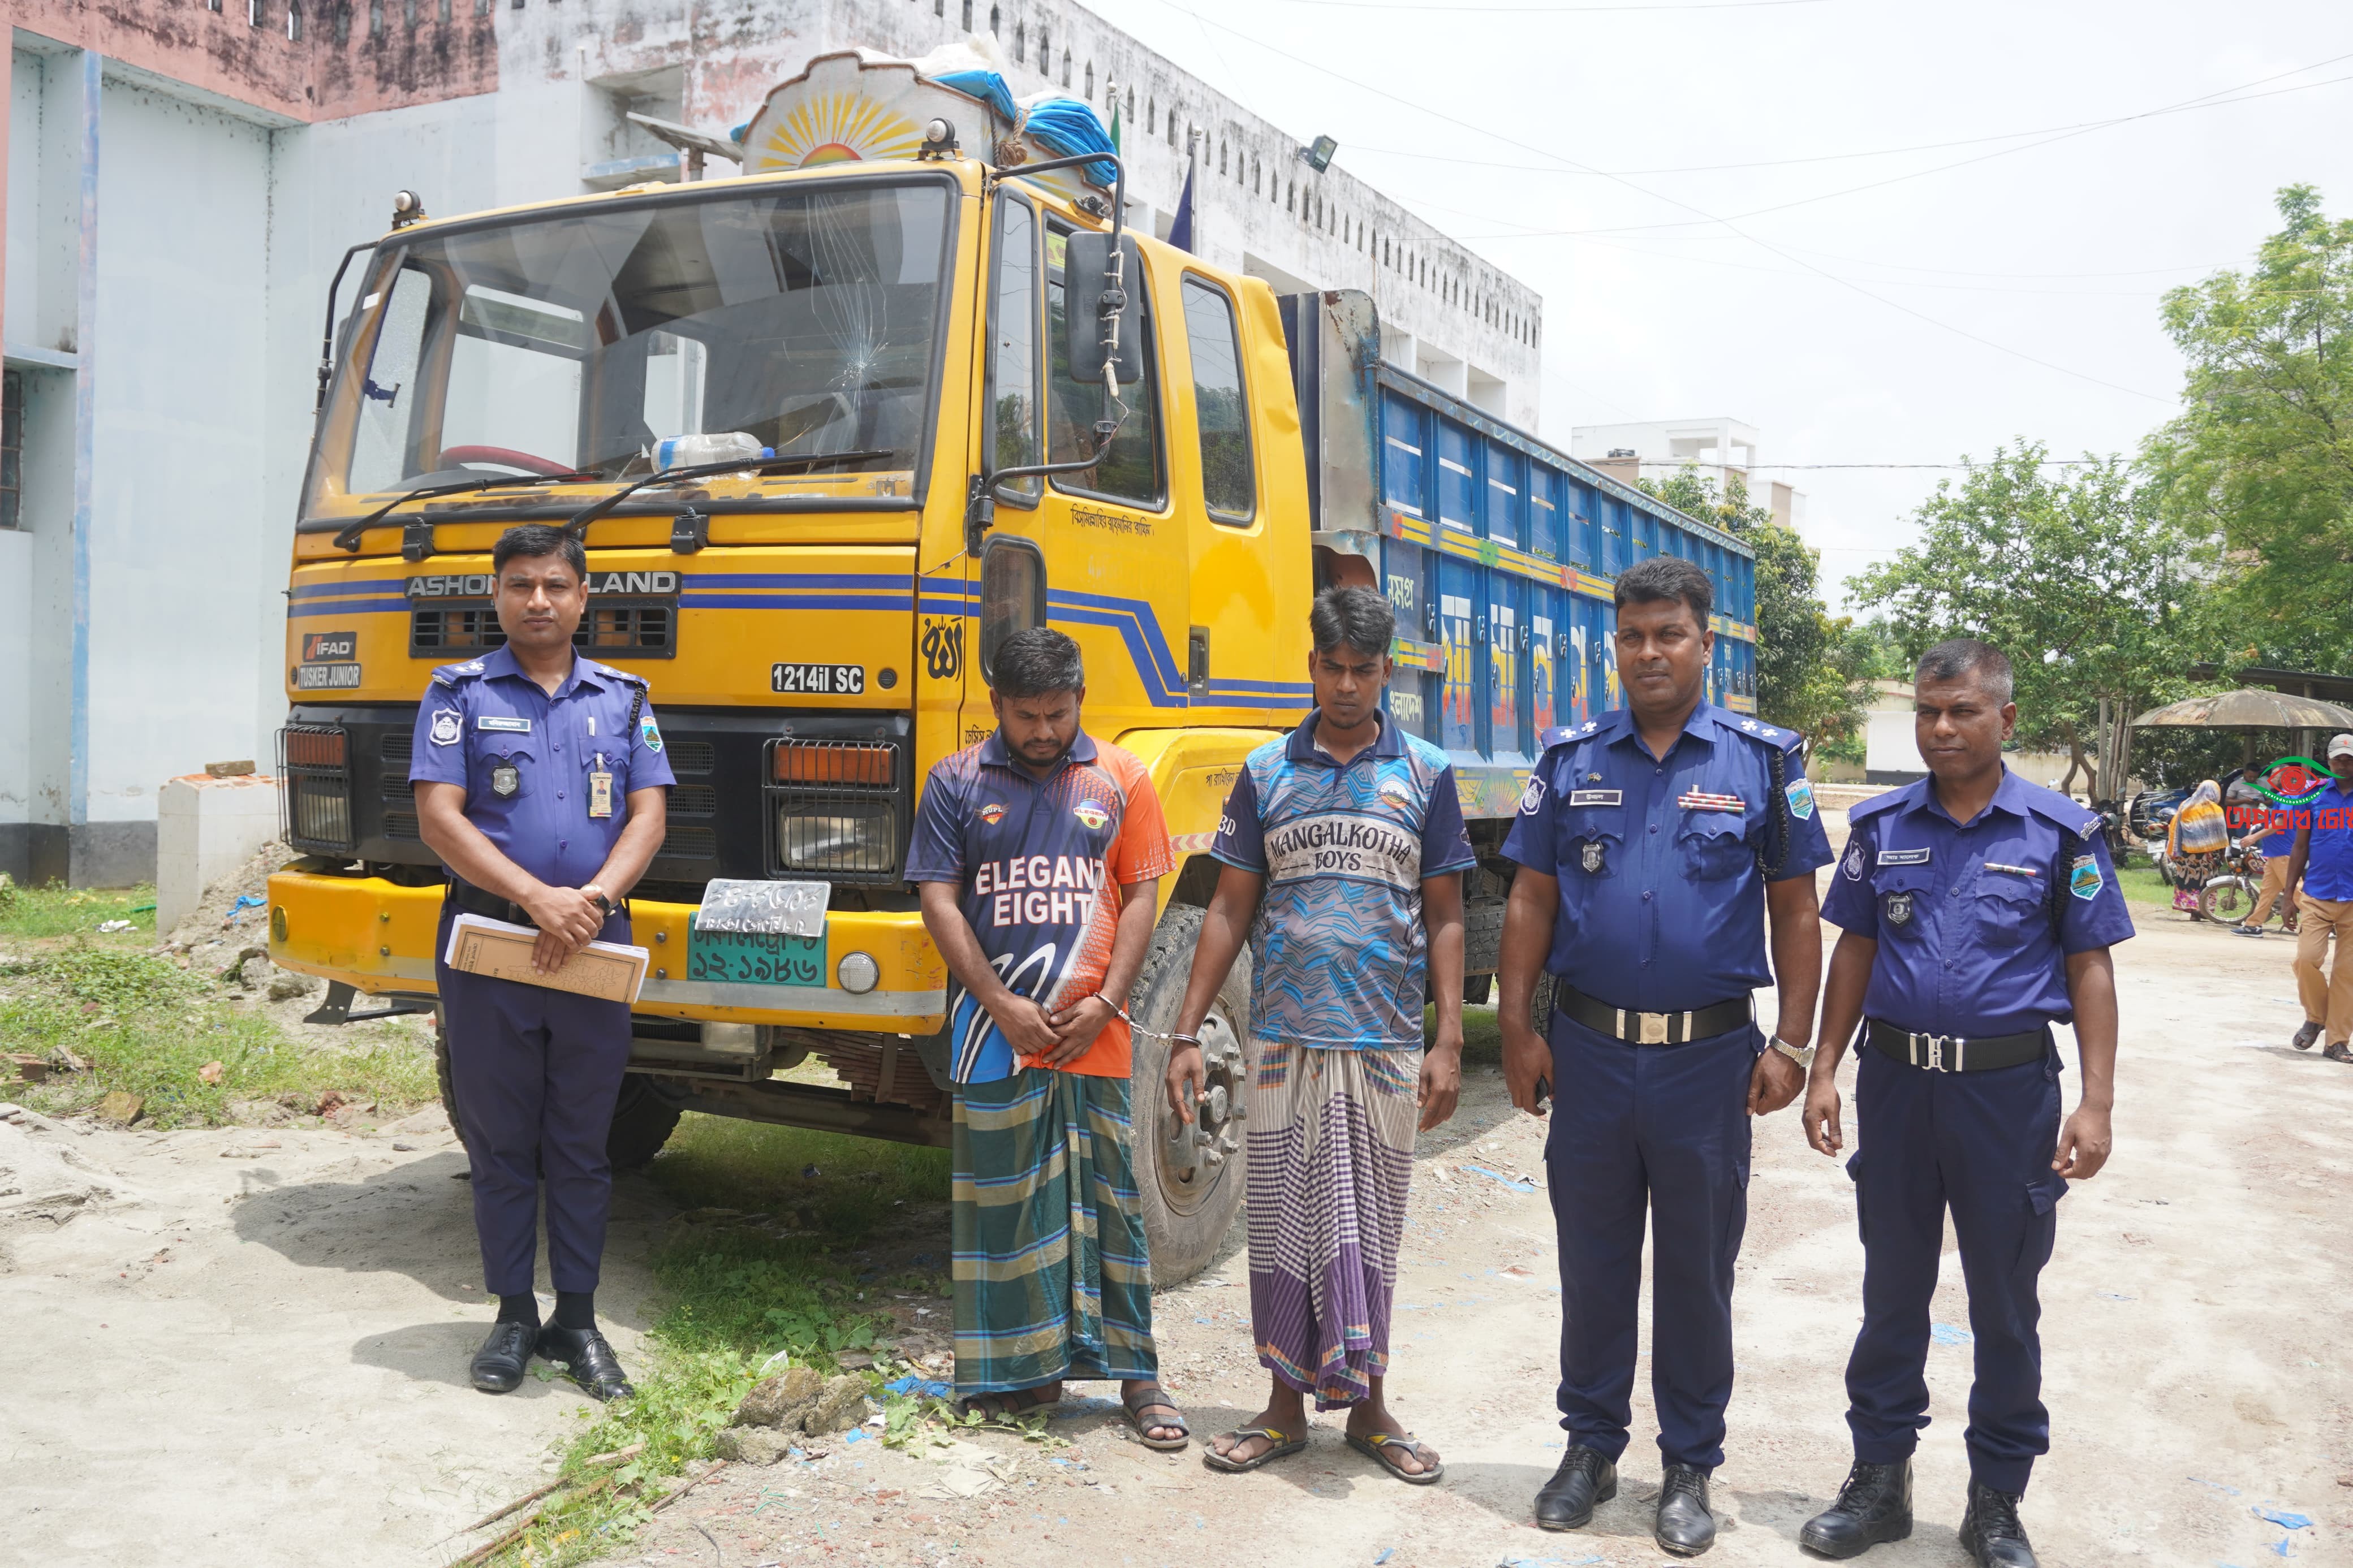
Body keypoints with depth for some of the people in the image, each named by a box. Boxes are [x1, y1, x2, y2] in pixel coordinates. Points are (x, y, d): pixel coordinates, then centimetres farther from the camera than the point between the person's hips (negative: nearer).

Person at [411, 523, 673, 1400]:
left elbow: (649, 815, 3)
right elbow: (439, 817, -7)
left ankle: (578, 1319, 18)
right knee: (500, 1143, 7)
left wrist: (591, 899, -14)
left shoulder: (622, 699, 10)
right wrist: (537, 898, -18)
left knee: (582, 1145, 8)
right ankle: (514, 1317, 19)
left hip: (595, 947, 2)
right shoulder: (461, 694, 3)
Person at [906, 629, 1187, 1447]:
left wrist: (1105, 1002, -6)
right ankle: (1023, 1369, 19)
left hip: (1095, 1035, 0)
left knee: (1111, 1199, 6)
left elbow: (1140, 897, 5)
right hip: (996, 1035, 0)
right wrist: (1001, 1005, -8)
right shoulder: (957, 782, 5)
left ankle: (1136, 1372, 15)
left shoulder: (1120, 779, 7)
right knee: (1002, 1202, 6)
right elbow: (938, 900, 0)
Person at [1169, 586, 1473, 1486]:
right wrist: (1188, 1033, 1)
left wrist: (1449, 1043, -4)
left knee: (1369, 1224, 8)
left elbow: (1444, 918, 4)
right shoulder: (1266, 772, 6)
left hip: (1386, 1042, -1)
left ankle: (1367, 1405, 23)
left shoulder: (1425, 774, 4)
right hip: (1284, 1039, 1)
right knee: (1282, 1219, 6)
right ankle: (1286, 1407, 20)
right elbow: (1230, 909, 7)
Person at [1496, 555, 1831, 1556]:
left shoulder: (1763, 760, 0)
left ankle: (1690, 1467, 25)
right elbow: (1532, 899, 6)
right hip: (1588, 1050, 2)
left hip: (1709, 1053, -1)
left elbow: (1795, 909, 1)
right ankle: (1591, 1447, 28)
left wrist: (1791, 1043, -5)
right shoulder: (1572, 759, 5)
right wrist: (1517, 1025, -1)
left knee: (1697, 1268, 10)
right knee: (1592, 1260, 12)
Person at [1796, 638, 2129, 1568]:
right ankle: (1880, 1476, 27)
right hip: (1896, 1079, 2)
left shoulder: (2061, 832, -3)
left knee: (2005, 1304, 10)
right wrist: (1824, 1070, 3)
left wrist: (2096, 1101, -8)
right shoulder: (1882, 825, 4)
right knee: (1892, 1290, 13)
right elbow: (1855, 950, 8)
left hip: (2010, 1085, -2)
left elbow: (2090, 968, -2)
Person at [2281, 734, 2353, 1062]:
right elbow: (2300, 847, 9)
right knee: (2306, 959, -12)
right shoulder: (2314, 796, 5)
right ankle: (2315, 1017, 15)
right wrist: (2290, 894, 6)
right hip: (2317, 897, 1)